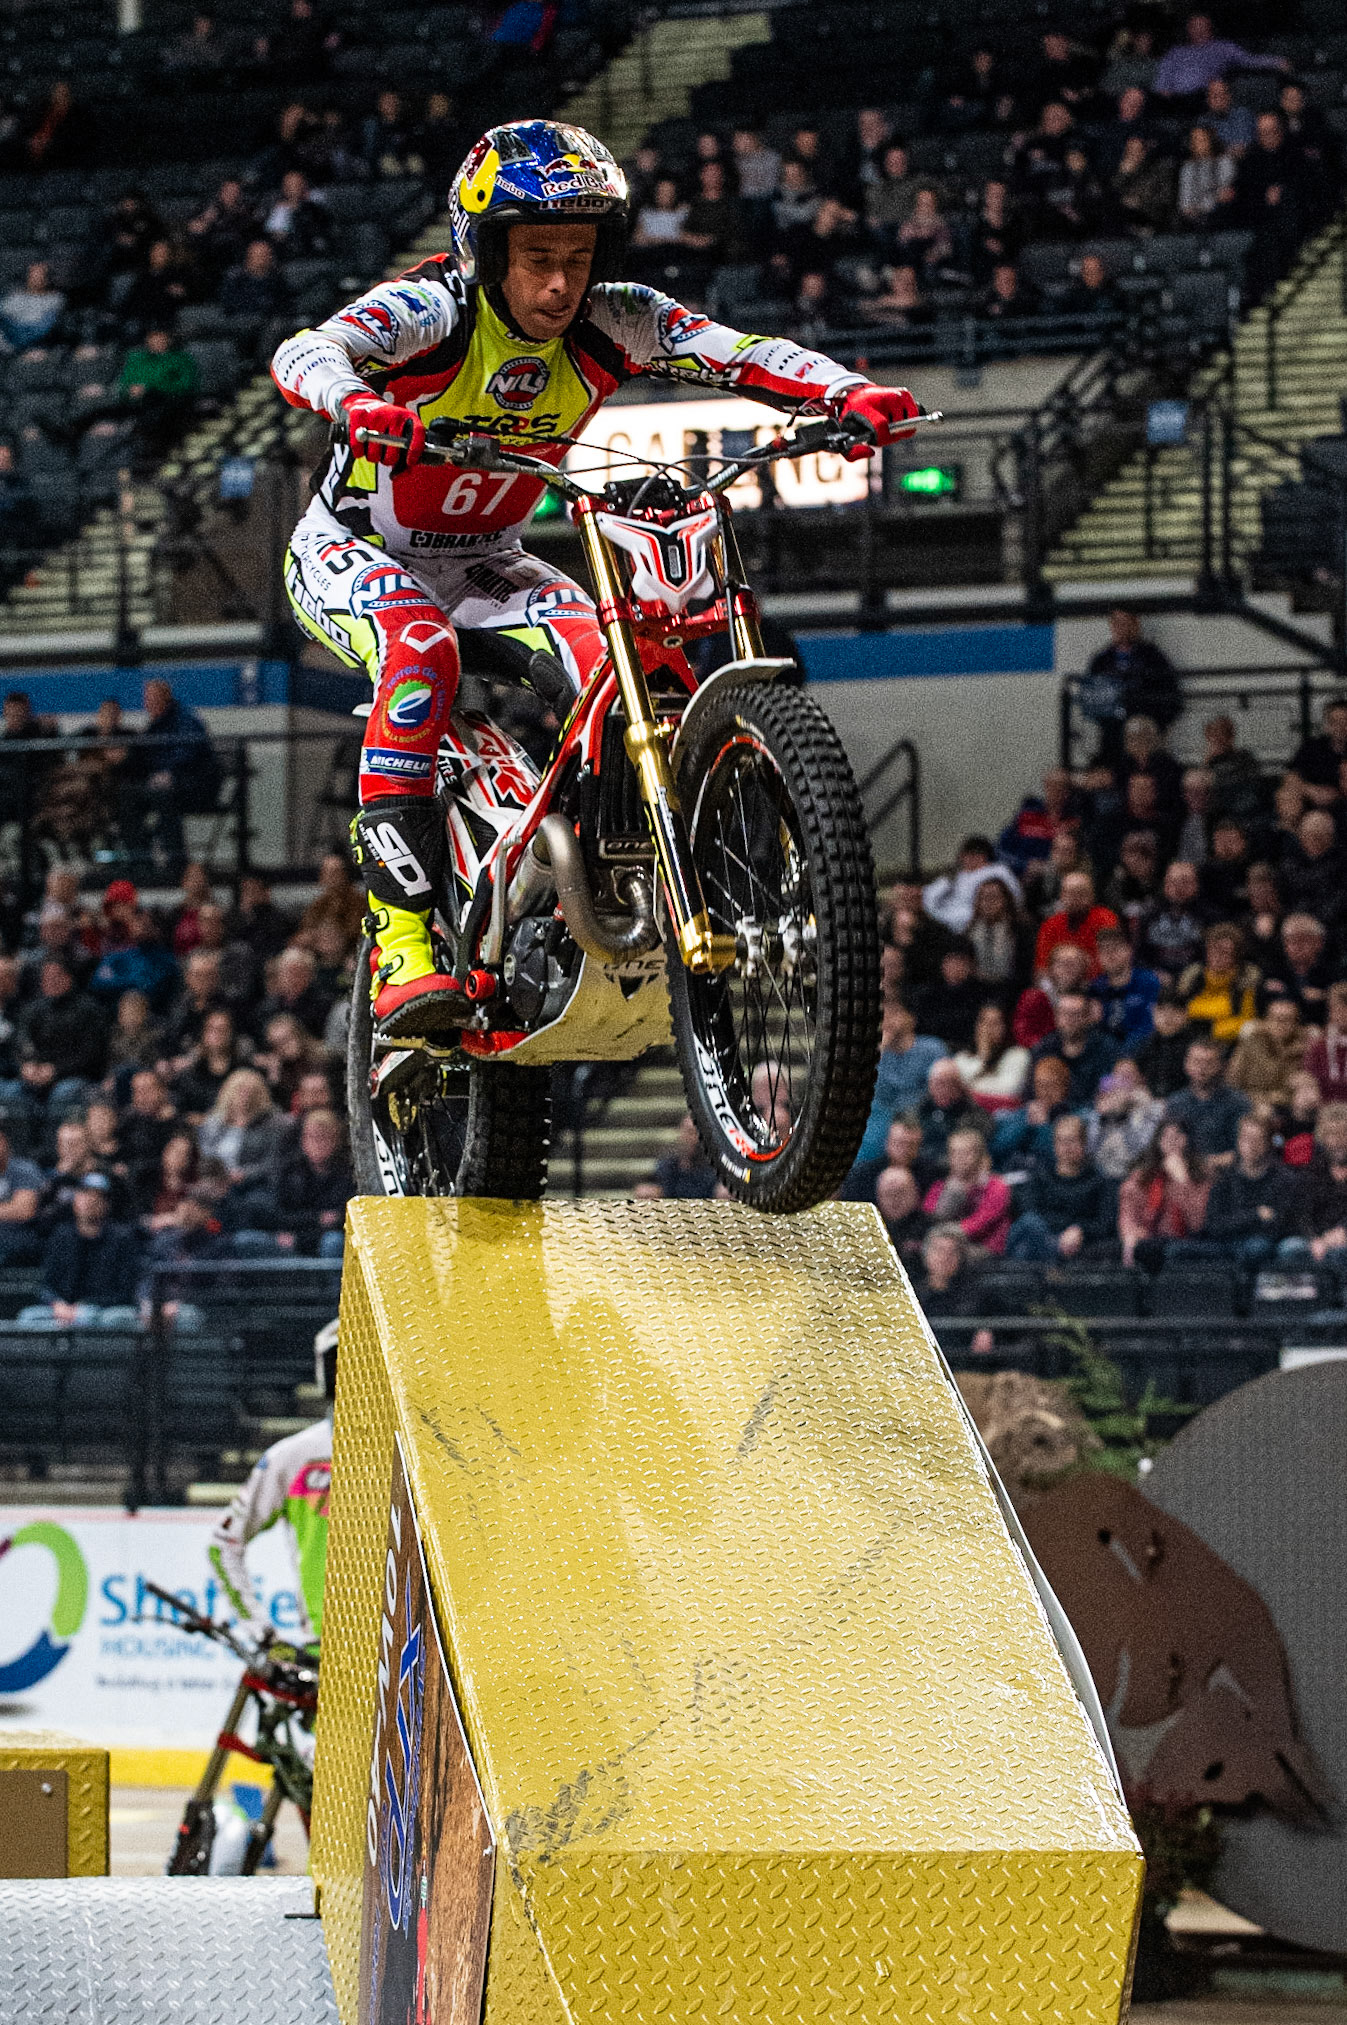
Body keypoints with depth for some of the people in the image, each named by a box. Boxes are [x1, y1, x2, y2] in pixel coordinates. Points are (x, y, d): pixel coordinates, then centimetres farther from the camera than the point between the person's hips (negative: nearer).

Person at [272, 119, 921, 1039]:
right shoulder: (431, 310, -25)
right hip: (356, 551, -5)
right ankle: (402, 947, -40)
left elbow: (744, 353, -22)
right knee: (422, 656, -37)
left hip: (486, 564, 5)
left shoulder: (610, 323, -13)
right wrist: (357, 403, -65)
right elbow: (306, 352, -42)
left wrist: (851, 394, -41)